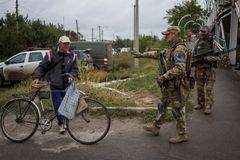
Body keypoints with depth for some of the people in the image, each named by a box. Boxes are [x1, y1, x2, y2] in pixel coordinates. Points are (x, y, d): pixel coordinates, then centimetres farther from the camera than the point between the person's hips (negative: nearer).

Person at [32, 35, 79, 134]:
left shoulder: (72, 56, 3)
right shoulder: (51, 54, -4)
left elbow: (74, 69, 5)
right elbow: (42, 67, 0)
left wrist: (71, 76, -15)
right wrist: (37, 77, -11)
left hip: (67, 85, 2)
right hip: (55, 86, -2)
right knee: (58, 106, -1)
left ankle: (63, 122, 31)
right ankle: (61, 124, 17)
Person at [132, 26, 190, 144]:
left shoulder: (180, 50, -20)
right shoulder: (171, 49, 12)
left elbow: (179, 69, -29)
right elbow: (157, 54, 24)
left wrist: (163, 77, -25)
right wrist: (142, 55, 25)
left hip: (177, 85, -10)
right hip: (169, 85, 10)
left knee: (177, 109, -1)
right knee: (162, 105, 19)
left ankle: (181, 135, 13)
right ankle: (155, 127, 34)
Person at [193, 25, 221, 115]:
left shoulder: (213, 43, -7)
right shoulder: (197, 42, 7)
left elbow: (218, 57, -12)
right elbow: (194, 54, 19)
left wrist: (206, 58, -21)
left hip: (209, 68, -4)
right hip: (199, 68, 5)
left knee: (209, 89, -5)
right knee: (199, 88, 11)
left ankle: (208, 107, -1)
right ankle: (201, 104, 25)